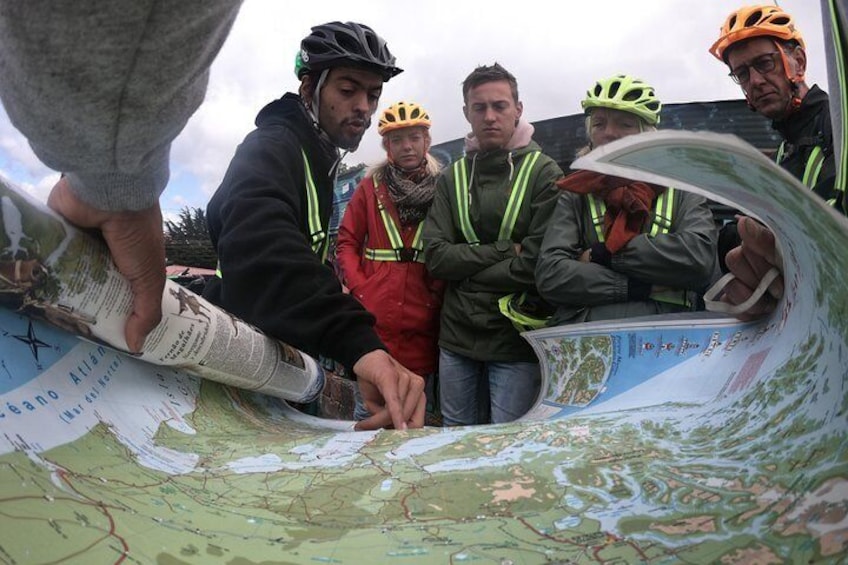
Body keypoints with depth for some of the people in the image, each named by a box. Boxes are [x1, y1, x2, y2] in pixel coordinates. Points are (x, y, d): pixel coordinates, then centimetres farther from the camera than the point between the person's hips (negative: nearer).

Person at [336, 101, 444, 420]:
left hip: (422, 321, 0)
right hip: (373, 318, 0)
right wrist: (358, 286, -6)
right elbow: (347, 242, 6)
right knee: (368, 411, 9)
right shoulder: (371, 187, 6)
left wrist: (440, 291, -7)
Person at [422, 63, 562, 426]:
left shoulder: (544, 173, -6)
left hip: (516, 340, -4)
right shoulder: (452, 178, 7)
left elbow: (538, 266, -15)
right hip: (456, 337, 4)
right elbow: (435, 257, -4)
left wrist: (466, 268, -7)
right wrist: (503, 251, -13)